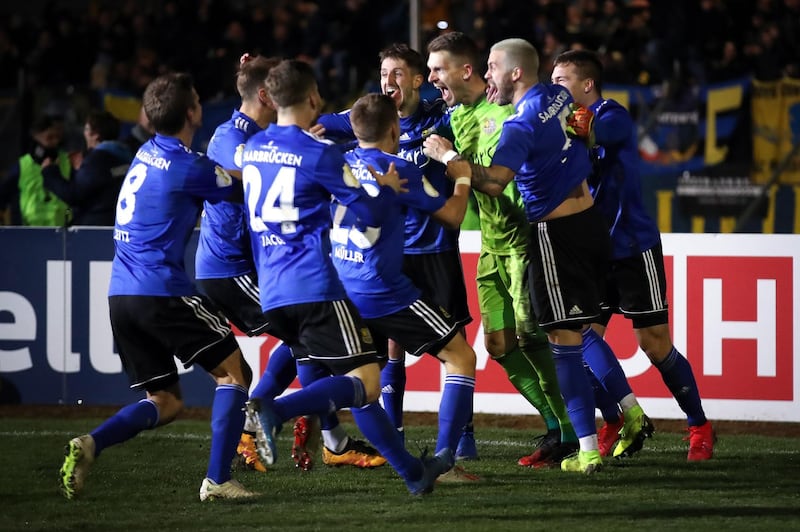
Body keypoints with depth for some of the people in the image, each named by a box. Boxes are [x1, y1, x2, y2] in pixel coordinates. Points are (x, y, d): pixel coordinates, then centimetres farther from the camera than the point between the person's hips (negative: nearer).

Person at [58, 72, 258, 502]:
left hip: (121, 295, 8)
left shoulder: (149, 153, 14)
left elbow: (217, 172, 29)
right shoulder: (188, 168, -11)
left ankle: (91, 444, -11)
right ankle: (217, 479, -8)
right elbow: (237, 184, 5)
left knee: (164, 402, 13)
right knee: (234, 372, 3)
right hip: (161, 290, -8)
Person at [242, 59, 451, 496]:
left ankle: (412, 472, 15)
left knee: (351, 385, 13)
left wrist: (357, 181, 30)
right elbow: (370, 213, -3)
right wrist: (388, 187, 18)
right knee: (364, 381, -8)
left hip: (272, 292, 8)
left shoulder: (253, 148, 12)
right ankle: (276, 410, -29)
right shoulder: (318, 153, -8)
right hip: (314, 287, -8)